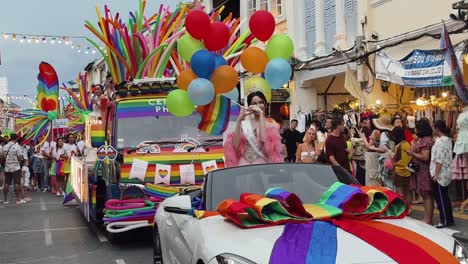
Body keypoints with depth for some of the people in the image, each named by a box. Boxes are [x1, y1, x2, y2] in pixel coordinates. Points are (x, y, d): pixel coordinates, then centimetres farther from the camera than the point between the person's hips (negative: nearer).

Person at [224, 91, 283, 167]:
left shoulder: (272, 125, 5)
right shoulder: (244, 124, 8)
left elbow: (264, 141, -14)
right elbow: (235, 145, -5)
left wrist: (261, 114, -11)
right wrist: (239, 119, -8)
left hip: (263, 164, -1)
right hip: (244, 164, 1)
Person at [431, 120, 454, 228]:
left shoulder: (440, 141, -19)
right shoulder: (448, 139, 11)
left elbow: (439, 159, -21)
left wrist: (436, 174, -20)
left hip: (440, 173, -10)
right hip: (446, 173, 10)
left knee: (440, 198, -2)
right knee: (445, 197, 15)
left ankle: (445, 221, 4)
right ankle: (449, 219, 22)